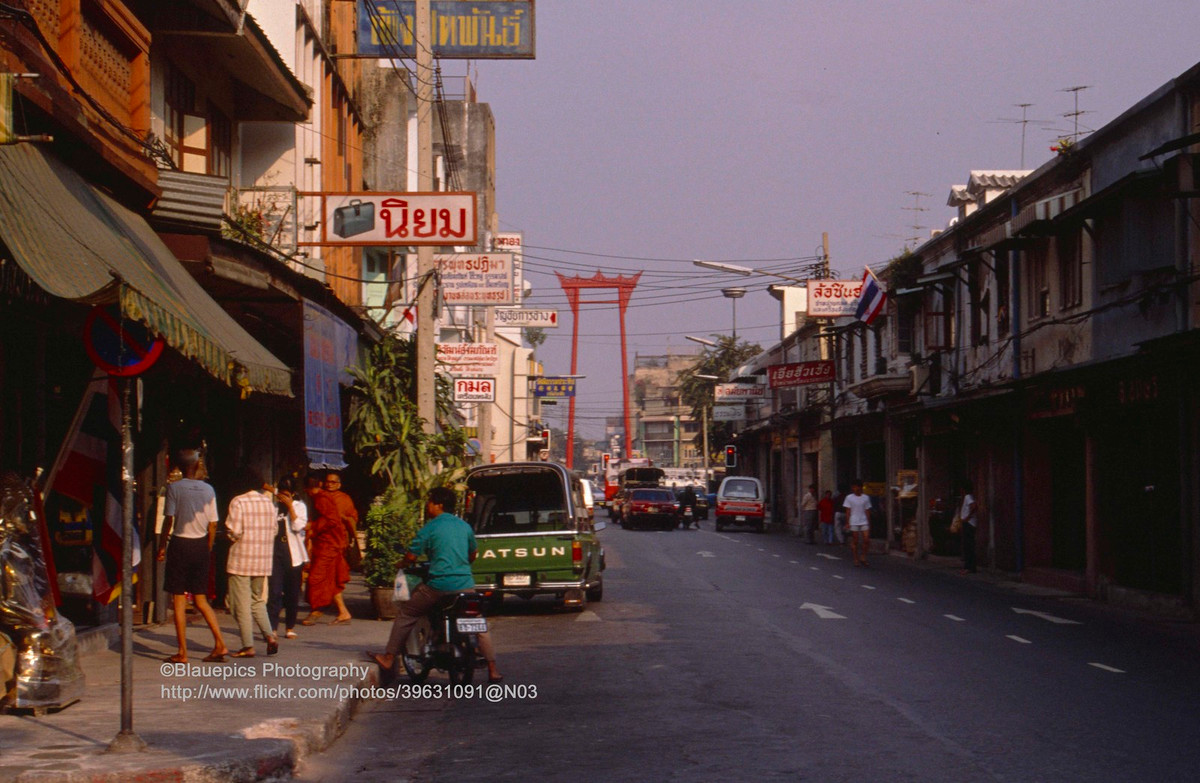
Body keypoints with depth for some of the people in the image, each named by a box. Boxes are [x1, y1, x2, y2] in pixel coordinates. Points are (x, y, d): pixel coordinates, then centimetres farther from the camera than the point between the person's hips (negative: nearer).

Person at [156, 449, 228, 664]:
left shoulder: (174, 488, -7)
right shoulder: (208, 490, 3)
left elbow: (169, 519, -10)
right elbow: (213, 525, 3)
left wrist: (162, 545, 0)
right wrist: (208, 549, 13)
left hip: (180, 544, -4)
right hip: (201, 545, 4)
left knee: (179, 601, 1)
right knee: (200, 599, 13)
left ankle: (182, 652, -1)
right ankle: (220, 644, 3)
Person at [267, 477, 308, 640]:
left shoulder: (299, 506, 5)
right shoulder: (273, 506, 7)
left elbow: (298, 526, -12)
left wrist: (290, 506, -11)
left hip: (293, 555, 0)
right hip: (275, 554, 0)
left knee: (292, 594, 7)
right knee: (274, 591, -11)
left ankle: (290, 627, 20)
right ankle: (272, 628, -15)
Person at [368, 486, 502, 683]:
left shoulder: (430, 528, -4)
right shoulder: (464, 526, 12)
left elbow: (411, 556, -5)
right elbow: (472, 555, 24)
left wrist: (402, 565, 17)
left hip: (438, 585, -4)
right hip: (465, 584, 4)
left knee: (405, 615, 13)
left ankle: (389, 658, 13)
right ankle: (492, 669, 8)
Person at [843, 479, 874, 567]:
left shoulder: (866, 498, 8)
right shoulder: (849, 498, 2)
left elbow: (867, 511, 12)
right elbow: (848, 511, 2)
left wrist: (869, 523, 11)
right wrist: (847, 523, -3)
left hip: (864, 522, 2)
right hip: (854, 523, -2)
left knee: (866, 540, -8)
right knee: (855, 541, 0)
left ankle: (863, 557, 7)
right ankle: (856, 559, 8)